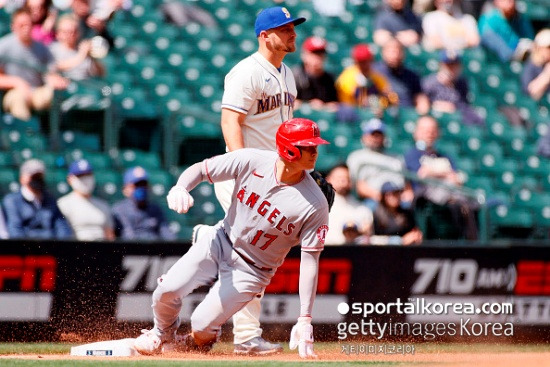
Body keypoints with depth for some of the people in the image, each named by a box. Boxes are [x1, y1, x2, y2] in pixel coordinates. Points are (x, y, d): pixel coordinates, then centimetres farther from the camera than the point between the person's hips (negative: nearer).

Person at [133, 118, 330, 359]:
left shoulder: (315, 205, -23)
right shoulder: (251, 161, -17)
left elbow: (310, 260, -20)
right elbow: (201, 170, -7)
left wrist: (304, 321, -24)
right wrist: (180, 188, -32)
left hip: (253, 270, -2)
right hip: (221, 241, 2)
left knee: (202, 325, -14)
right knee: (167, 290, -15)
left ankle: (201, 342, 27)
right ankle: (163, 334, 21)